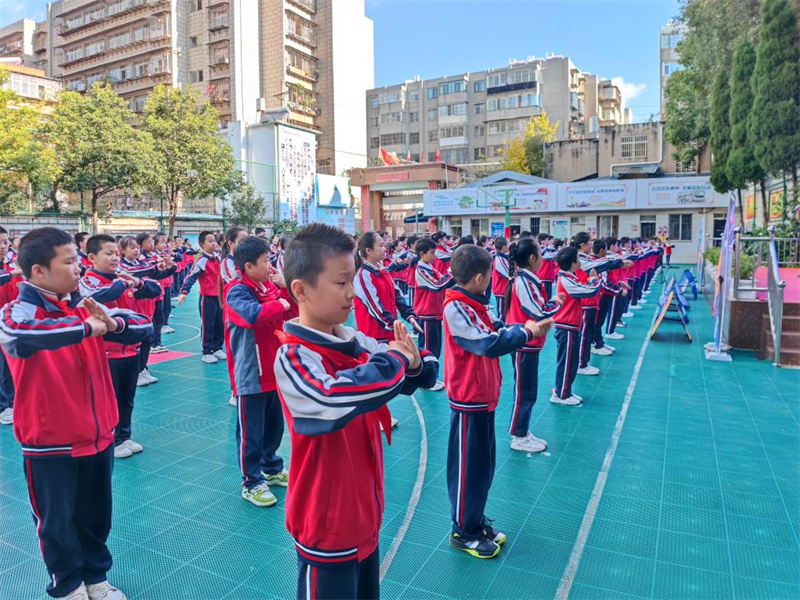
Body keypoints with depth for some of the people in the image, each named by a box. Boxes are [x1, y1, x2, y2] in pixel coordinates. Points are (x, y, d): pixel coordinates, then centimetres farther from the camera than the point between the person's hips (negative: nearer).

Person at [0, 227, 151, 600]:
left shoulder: (83, 307, 2)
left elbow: (142, 327, 1)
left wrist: (111, 323, -19)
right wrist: (85, 328, -35)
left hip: (98, 435, 5)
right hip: (50, 443, -5)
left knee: (96, 515, 20)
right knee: (57, 522, 15)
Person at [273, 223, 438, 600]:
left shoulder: (358, 343, -2)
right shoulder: (292, 358, -23)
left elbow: (419, 376, 4)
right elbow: (333, 397, -43)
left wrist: (416, 362, -21)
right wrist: (395, 360, -27)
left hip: (366, 516, 7)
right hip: (328, 528, -7)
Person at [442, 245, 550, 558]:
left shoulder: (473, 305, 8)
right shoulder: (456, 307, -21)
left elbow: (494, 331, 8)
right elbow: (488, 344, -27)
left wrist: (525, 327, -5)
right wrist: (525, 332, -16)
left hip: (483, 397, 9)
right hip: (468, 401, -9)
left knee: (483, 464, 19)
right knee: (467, 467, 5)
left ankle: (476, 521, 35)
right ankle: (463, 531, 21)